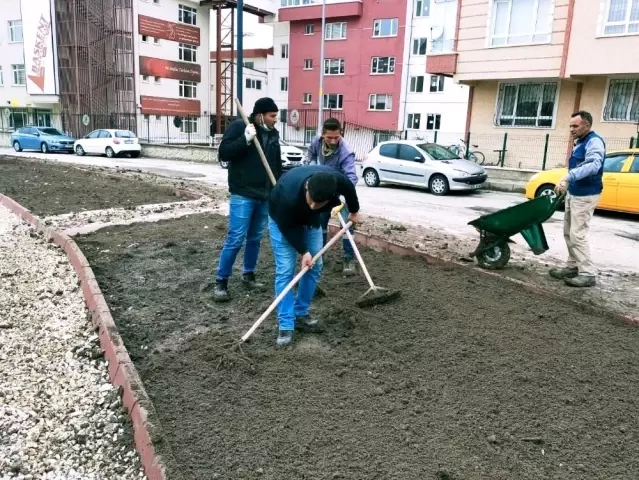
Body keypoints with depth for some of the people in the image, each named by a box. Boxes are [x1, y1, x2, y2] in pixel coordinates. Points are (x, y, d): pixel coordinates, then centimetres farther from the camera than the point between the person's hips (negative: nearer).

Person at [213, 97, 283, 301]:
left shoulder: (273, 134, 12)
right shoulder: (239, 126, -6)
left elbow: (277, 165, 19)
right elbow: (224, 152, -14)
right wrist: (245, 139, -24)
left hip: (265, 196, 6)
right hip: (243, 195, -6)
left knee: (255, 238, 12)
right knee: (235, 239, -7)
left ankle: (248, 274, 27)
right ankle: (221, 281, 4)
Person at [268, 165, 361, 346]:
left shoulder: (338, 180, -33)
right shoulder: (288, 196, -44)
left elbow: (350, 190, -6)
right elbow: (287, 226, -25)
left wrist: (354, 211, 11)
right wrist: (303, 251, -25)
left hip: (310, 219, 5)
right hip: (283, 221, -4)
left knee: (314, 267, 4)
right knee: (285, 271, -11)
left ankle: (301, 314, 19)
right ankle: (286, 326, -5)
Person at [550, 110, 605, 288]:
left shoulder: (594, 142, -16)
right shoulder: (580, 142, 14)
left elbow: (593, 165, -34)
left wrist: (568, 177, -44)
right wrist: (568, 183, 21)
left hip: (585, 195, -10)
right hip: (573, 193, 10)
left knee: (577, 234, -10)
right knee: (569, 232, 13)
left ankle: (587, 274, -4)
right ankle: (573, 266, 23)